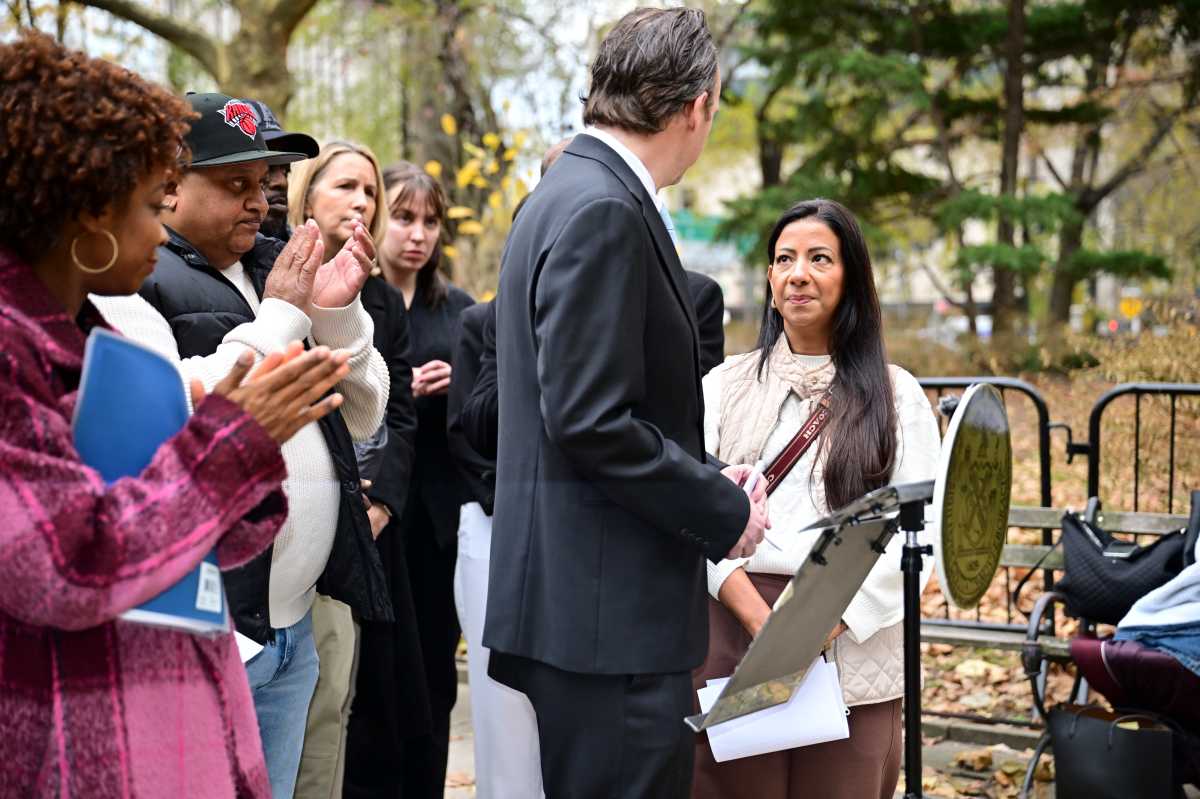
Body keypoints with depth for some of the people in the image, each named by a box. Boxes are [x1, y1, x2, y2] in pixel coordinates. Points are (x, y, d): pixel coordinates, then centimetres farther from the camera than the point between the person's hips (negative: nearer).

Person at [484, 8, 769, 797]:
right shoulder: (602, 211, -18)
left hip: (594, 597, 10)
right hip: (607, 610, -10)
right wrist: (726, 510, -12)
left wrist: (706, 483, 10)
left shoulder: (577, 193, 14)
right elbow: (592, 421, -23)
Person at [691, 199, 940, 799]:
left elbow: (916, 528, -2)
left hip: (852, 644, -1)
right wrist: (761, 619, -14)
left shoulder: (895, 396, 7)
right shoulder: (725, 385, 10)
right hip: (733, 632, 1)